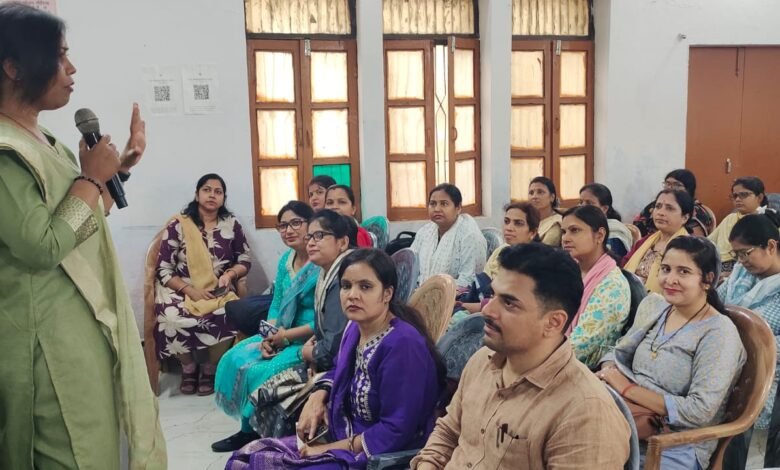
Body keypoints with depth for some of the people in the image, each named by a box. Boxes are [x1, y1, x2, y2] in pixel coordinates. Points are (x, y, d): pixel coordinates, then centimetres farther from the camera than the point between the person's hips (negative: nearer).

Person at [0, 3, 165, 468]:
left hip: (86, 323, 10)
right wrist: (91, 178, -14)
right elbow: (43, 247, -24)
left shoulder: (43, 142, 12)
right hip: (49, 337, -10)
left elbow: (87, 217, 20)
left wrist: (120, 168, 10)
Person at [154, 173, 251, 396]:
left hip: (218, 291, 1)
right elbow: (164, 270, -4)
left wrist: (230, 274, -11)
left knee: (228, 317, -32)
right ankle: (188, 367, -2)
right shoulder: (178, 225, -1)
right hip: (181, 291, -1)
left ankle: (210, 368, -4)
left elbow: (245, 260, 12)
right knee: (173, 319, -33)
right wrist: (191, 291, -17)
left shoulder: (231, 224, 7)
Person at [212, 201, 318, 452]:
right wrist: (268, 335, -7)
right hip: (282, 335, 8)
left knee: (259, 372, -21)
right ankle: (248, 429, 7)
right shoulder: (285, 260, 9)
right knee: (235, 359, -5)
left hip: (311, 340, -8)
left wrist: (287, 336, -19)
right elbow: (276, 305, 12)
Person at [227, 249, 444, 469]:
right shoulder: (355, 329, 2)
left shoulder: (402, 344, -23)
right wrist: (319, 395, 4)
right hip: (342, 439, 8)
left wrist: (331, 449, -17)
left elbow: (397, 431, -24)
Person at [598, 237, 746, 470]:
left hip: (676, 448, -6)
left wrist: (628, 388, -18)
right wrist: (609, 373, -11)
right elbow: (619, 353, 13)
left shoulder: (719, 333, -13)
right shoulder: (653, 304, 7)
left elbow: (699, 412, -19)